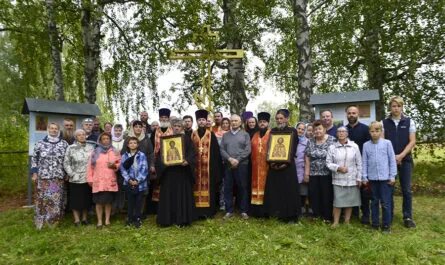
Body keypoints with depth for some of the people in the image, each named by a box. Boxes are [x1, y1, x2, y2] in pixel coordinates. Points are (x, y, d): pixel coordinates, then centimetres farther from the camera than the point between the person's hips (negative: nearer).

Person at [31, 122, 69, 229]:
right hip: (43, 177, -1)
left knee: (57, 199, 3)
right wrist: (34, 173, 1)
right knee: (43, 198, 0)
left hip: (58, 177, 1)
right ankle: (41, 221, 13)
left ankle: (54, 220, 16)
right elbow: (34, 158, 7)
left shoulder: (64, 144, 5)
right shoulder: (40, 143, 4)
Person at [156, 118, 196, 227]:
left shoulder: (187, 139, 4)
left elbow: (192, 153, -4)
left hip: (183, 171, -2)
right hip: (169, 171, 2)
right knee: (168, 195, 4)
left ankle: (182, 219, 9)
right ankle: (167, 219, 13)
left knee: (183, 194, 1)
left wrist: (187, 161, -22)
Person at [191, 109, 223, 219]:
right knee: (197, 186, 2)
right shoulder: (193, 134, 9)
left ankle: (208, 210, 9)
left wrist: (215, 164, -6)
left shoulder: (211, 135, 5)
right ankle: (197, 210, 9)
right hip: (196, 165, 1)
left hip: (208, 165, -1)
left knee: (208, 186, 1)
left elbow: (215, 150, 1)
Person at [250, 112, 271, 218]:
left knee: (265, 186, -4)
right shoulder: (255, 135, 16)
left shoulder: (272, 135, 0)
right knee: (256, 185, 7)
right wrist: (252, 161, 8)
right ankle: (256, 210, 13)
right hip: (256, 166, 5)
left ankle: (265, 211, 3)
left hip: (267, 165, -5)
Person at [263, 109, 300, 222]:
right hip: (274, 166, 4)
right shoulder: (273, 131, 11)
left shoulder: (292, 131, 0)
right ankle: (277, 213, 16)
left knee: (289, 190, 0)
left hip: (287, 165, -4)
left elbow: (293, 149, -6)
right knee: (275, 190, 6)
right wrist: (271, 162, -9)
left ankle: (290, 215, 9)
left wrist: (285, 163, -17)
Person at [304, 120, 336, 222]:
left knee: (327, 195, 2)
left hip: (327, 173, -3)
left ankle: (327, 216, 15)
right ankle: (316, 215, 21)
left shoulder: (332, 140, -4)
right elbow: (307, 158, 7)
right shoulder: (310, 142, 7)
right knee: (314, 195, 7)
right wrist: (306, 172, 4)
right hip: (313, 174, 3)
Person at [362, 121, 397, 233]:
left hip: (385, 177, -2)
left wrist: (392, 176, -2)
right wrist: (364, 177, 2)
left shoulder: (387, 143, -2)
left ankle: (386, 225, 15)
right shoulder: (366, 145, 4)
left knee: (385, 202, 3)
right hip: (372, 178, 2)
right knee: (374, 201, 13)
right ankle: (375, 223, 22)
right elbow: (364, 162, 5)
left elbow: (392, 160, 0)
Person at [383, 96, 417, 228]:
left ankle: (408, 217, 12)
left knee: (406, 189, 1)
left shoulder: (409, 121, 4)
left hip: (405, 160, 0)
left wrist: (401, 155, -12)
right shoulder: (384, 123, 3)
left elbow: (412, 141, -1)